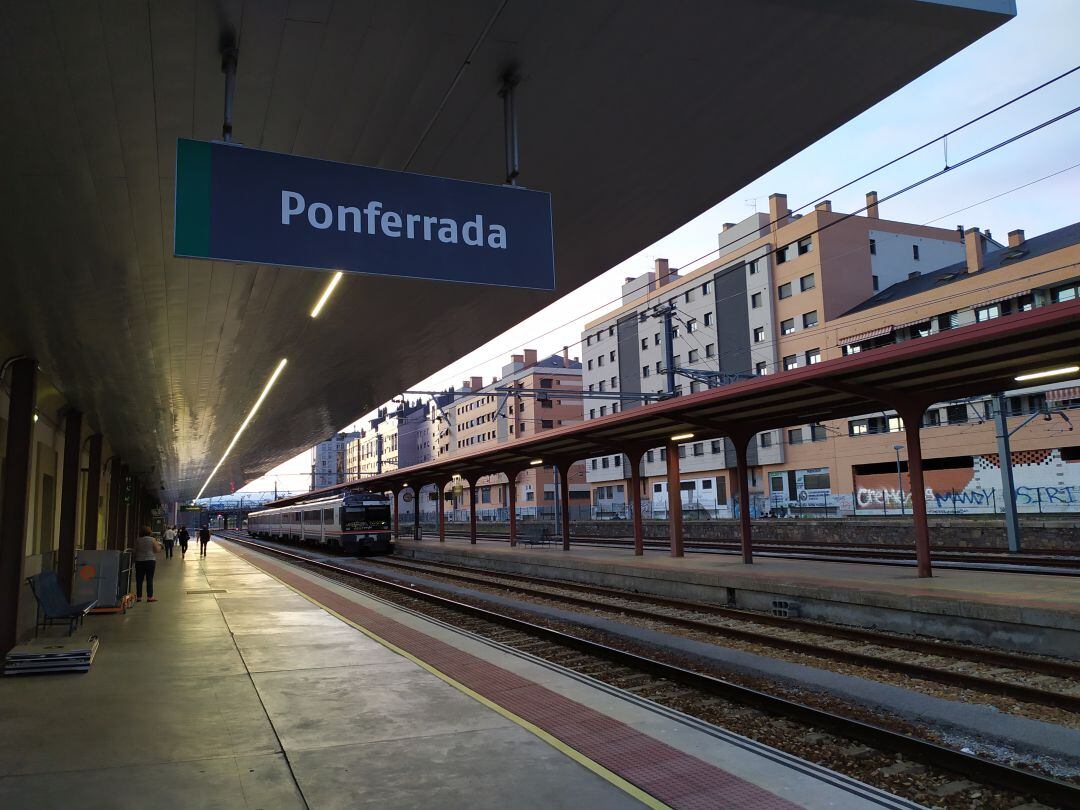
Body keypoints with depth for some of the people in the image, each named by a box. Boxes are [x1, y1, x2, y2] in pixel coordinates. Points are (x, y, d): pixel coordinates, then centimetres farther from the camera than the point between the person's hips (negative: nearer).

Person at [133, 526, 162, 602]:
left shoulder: (137, 539, 1)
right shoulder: (152, 540, -7)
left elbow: (135, 550, 10)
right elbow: (157, 550, -4)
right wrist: (159, 545, 16)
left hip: (139, 561, 3)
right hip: (150, 561, -3)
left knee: (139, 579, 8)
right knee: (149, 579, 1)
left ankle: (138, 597, 11)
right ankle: (150, 597, 2)